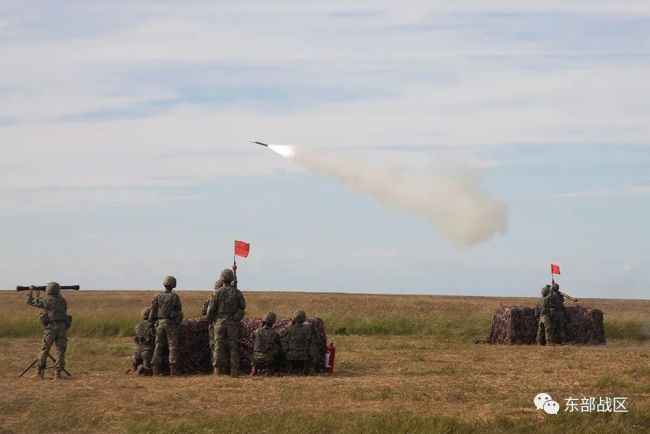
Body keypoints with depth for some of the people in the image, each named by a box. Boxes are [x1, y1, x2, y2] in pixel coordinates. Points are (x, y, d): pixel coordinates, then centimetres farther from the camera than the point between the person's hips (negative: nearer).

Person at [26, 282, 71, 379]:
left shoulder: (45, 301, 7)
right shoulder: (63, 301, 15)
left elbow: (30, 301, 18)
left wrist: (31, 291, 33)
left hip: (51, 326, -2)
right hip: (63, 327, 2)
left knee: (45, 350, 10)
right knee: (61, 350, 5)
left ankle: (41, 371, 11)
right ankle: (58, 372, -3)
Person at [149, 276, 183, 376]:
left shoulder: (158, 297, 5)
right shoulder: (175, 297, -4)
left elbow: (153, 311, 5)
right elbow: (179, 312, -3)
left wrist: (151, 323, 11)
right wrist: (179, 322, 7)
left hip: (159, 323, 3)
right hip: (171, 323, -3)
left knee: (158, 346, 7)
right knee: (173, 346, 0)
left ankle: (155, 369, 4)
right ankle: (172, 369, -6)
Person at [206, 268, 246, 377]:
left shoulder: (218, 292, -5)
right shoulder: (237, 292, -2)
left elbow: (211, 308, -4)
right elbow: (243, 307, 4)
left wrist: (210, 320, 13)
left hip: (220, 322, 0)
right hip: (233, 323, 0)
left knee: (219, 345, 5)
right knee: (233, 346, 4)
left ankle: (217, 369, 0)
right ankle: (234, 370, 1)